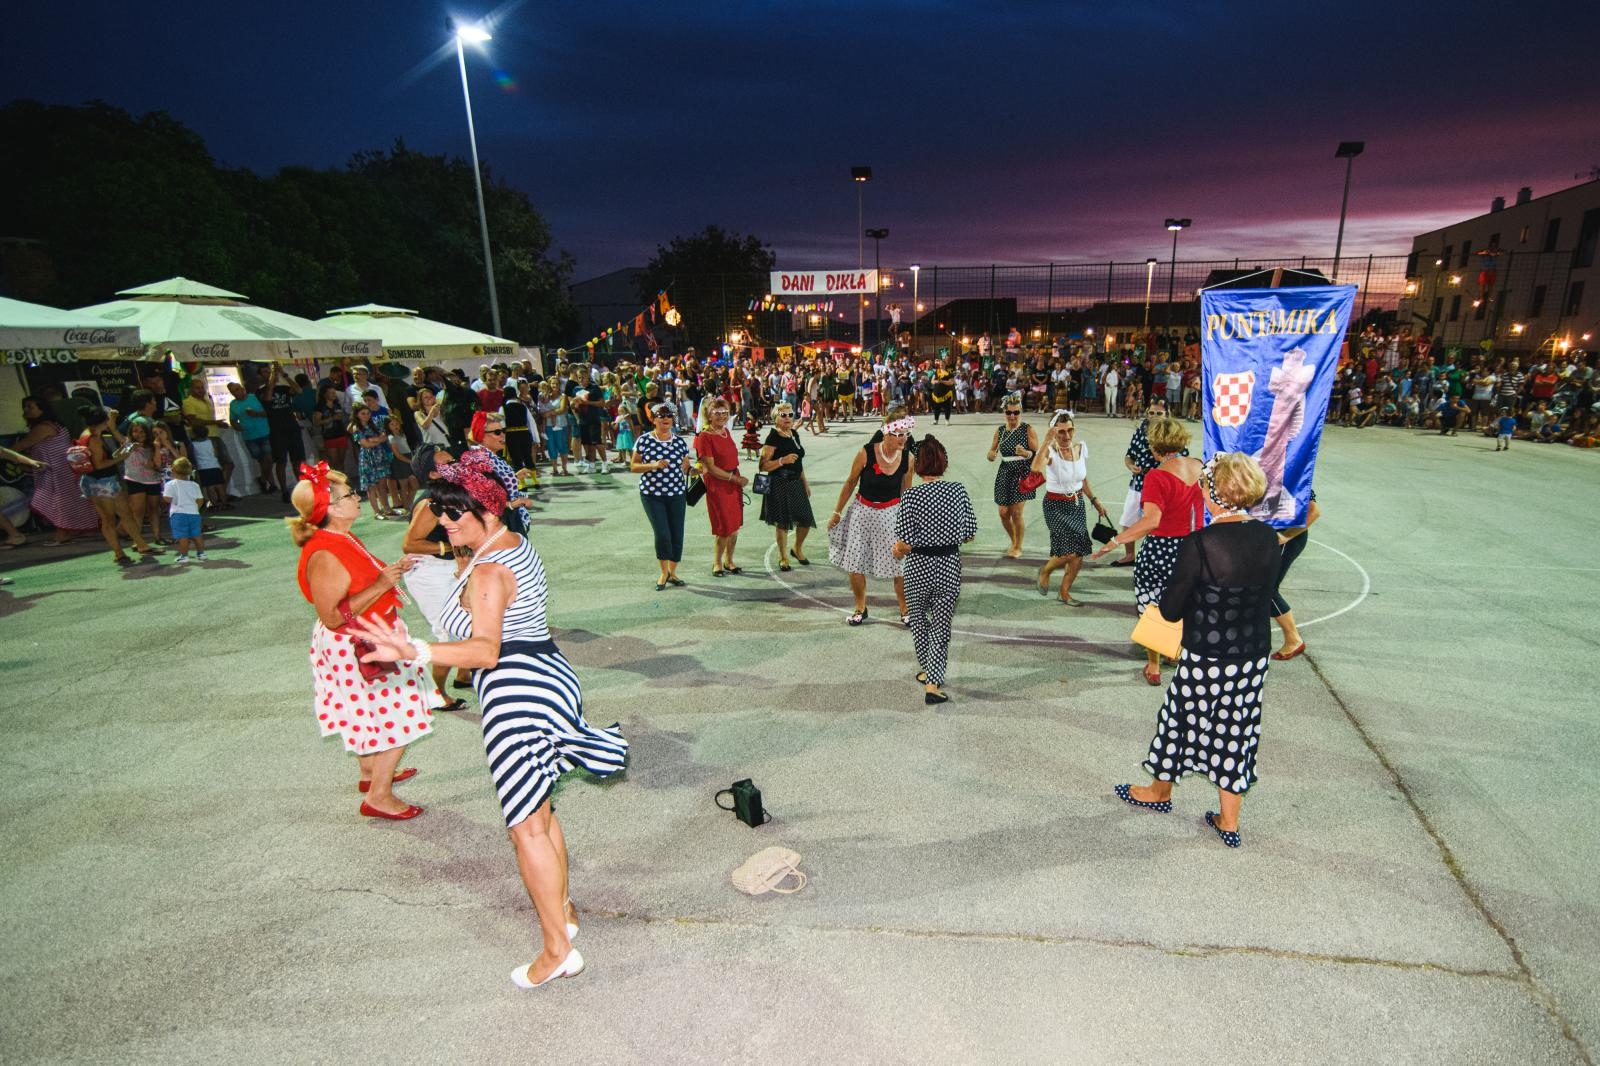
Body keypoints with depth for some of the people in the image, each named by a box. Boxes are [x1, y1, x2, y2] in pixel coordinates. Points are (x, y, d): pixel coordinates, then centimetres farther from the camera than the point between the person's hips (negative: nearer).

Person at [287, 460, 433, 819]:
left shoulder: (342, 539, 5)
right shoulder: (324, 556, -27)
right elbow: (332, 615, -30)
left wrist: (391, 570, 9)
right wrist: (380, 585, -32)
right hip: (355, 650, -10)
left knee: (373, 716, 25)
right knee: (398, 720, -2)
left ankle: (372, 772, 44)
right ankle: (378, 797, 10)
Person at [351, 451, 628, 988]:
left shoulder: (486, 572, -19)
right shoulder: (517, 545, 11)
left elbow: (486, 650, -30)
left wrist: (415, 652, -40)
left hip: (517, 691, -10)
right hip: (548, 676, 10)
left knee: (526, 825, 0)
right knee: (540, 810, 22)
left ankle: (557, 949, 11)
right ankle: (563, 908, 38)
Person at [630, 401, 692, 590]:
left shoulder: (680, 442, 6)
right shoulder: (644, 440, -2)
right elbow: (633, 466, -1)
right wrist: (653, 465, -16)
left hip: (676, 494, 3)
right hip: (651, 494, -3)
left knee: (677, 534, 4)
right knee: (662, 534, -10)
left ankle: (672, 572, 24)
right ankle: (664, 572, 12)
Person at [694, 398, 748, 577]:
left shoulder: (726, 431, 9)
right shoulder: (704, 437, -14)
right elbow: (711, 468, -17)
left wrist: (739, 479, 8)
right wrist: (735, 478, -15)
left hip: (734, 483, 7)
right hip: (717, 486, -7)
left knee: (735, 526, 10)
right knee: (724, 529, -1)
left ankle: (729, 561, 26)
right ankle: (717, 563, 18)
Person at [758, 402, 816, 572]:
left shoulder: (794, 434, 11)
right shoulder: (773, 438, -12)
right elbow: (764, 466, -16)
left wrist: (805, 482, 20)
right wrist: (782, 460, -27)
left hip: (796, 483, 7)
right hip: (779, 485, -7)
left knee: (806, 520, 7)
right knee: (782, 522, 0)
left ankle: (797, 549, 33)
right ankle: (783, 558, 18)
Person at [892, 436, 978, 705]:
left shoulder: (911, 496, -15)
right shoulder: (958, 490, -7)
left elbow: (905, 544, -17)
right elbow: (969, 534, 0)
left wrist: (896, 550, 5)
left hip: (918, 566, -1)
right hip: (949, 566, 1)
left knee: (919, 621, 21)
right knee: (941, 626, 10)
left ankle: (928, 672, 37)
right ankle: (933, 683, 3)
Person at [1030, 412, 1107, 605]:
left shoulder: (1081, 447, 0)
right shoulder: (1051, 450, -18)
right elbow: (1035, 468, -42)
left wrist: (1095, 500, 13)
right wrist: (1047, 441, -37)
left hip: (1077, 504, 6)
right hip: (1056, 506, -6)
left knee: (1077, 556, 5)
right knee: (1072, 550, -19)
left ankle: (1064, 592, 28)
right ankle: (1046, 570, 13)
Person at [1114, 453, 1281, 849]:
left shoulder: (1199, 544, -23)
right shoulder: (1268, 538, -6)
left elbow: (1170, 610, -16)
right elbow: (1264, 595, 8)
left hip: (1205, 657, -5)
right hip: (1254, 656, 5)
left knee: (1182, 720, 16)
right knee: (1236, 729, 17)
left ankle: (1160, 792, 39)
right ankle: (1229, 821, 30)